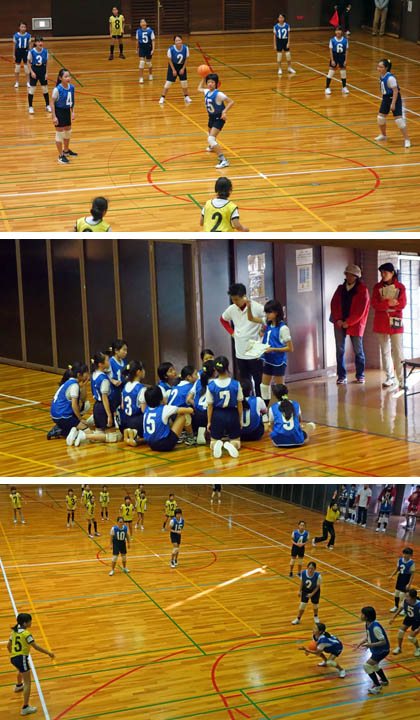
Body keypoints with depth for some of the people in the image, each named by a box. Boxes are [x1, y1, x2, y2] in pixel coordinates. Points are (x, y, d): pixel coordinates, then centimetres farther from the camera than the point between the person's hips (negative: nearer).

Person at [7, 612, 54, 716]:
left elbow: (8, 645, 16)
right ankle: (25, 707, -14)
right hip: (21, 658, -9)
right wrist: (48, 653, -13)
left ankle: (18, 686, 72)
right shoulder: (26, 634, -16)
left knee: (21, 670, 42)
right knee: (27, 682, -6)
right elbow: (35, 646, -19)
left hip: (13, 658, 9)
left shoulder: (14, 631, 7)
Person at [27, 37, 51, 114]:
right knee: (31, 89, 1)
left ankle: (48, 105, 22)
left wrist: (46, 73, -1)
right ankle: (30, 107, 11)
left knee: (45, 88, 9)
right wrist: (32, 72, -12)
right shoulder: (31, 51, -13)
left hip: (42, 70, 2)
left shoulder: (45, 51, -5)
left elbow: (46, 63, 3)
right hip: (34, 70, -2)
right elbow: (28, 62, -5)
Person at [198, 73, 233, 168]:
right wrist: (203, 78, 14)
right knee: (210, 135, 32)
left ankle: (223, 160, -25)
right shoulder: (207, 92, 0)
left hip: (219, 118, -8)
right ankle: (212, 147, 68)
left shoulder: (218, 94, -23)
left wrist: (224, 111, -34)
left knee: (211, 139, -23)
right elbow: (199, 88, 23)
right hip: (211, 117, 8)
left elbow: (231, 102, -22)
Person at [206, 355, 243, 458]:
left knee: (214, 440, 18)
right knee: (236, 440, 17)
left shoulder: (211, 385, -9)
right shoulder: (235, 384, -8)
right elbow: (239, 404, -1)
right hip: (232, 415, 0)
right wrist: (240, 419, 12)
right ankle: (231, 445, -22)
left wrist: (209, 422, 8)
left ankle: (216, 444, -21)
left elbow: (210, 406, -3)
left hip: (217, 415, 0)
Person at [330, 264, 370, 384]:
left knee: (358, 350, 3)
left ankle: (360, 375, 13)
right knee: (340, 350, 1)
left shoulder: (363, 290, -2)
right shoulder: (341, 289, 12)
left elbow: (360, 311, -9)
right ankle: (341, 376, 6)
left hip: (355, 324, -4)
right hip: (340, 323, 4)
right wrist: (338, 320, -8)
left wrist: (348, 322, -14)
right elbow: (334, 304, 7)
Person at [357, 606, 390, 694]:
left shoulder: (375, 627, -32)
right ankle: (384, 680, 52)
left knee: (367, 666, -11)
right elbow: (369, 636, 13)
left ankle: (377, 686, 3)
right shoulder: (368, 624, -4)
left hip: (382, 650, -10)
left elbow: (383, 641, -28)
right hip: (376, 650, 10)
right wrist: (361, 643, 1)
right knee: (374, 665, 29)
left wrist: (371, 645, -36)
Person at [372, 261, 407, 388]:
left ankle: (402, 379, -7)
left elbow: (402, 304, -9)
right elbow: (374, 304, -6)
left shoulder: (400, 287, 1)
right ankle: (389, 378, 16)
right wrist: (390, 303, -16)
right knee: (385, 351, 7)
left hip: (395, 322, -3)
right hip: (381, 323, 3)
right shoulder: (377, 287, 6)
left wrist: (384, 302, -11)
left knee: (397, 351, -7)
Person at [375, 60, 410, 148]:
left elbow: (395, 91, -25)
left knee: (398, 119, -12)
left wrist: (393, 103, -27)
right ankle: (383, 135, 39)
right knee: (380, 118, 14)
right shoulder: (381, 76, 0)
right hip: (386, 98, 9)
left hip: (394, 99, -9)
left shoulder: (390, 78, -26)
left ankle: (407, 140, -5)